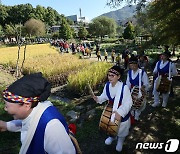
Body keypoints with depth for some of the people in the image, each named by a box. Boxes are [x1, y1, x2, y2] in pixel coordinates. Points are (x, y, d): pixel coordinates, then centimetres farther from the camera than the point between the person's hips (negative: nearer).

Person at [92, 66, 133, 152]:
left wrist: (120, 113, -39)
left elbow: (128, 103, -31)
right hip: (110, 111, 5)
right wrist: (98, 98, -19)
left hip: (122, 113, -4)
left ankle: (120, 142, 56)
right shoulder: (107, 85, -15)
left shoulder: (124, 87, -33)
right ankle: (112, 136, 64)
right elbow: (104, 96, 1)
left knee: (121, 130, 22)